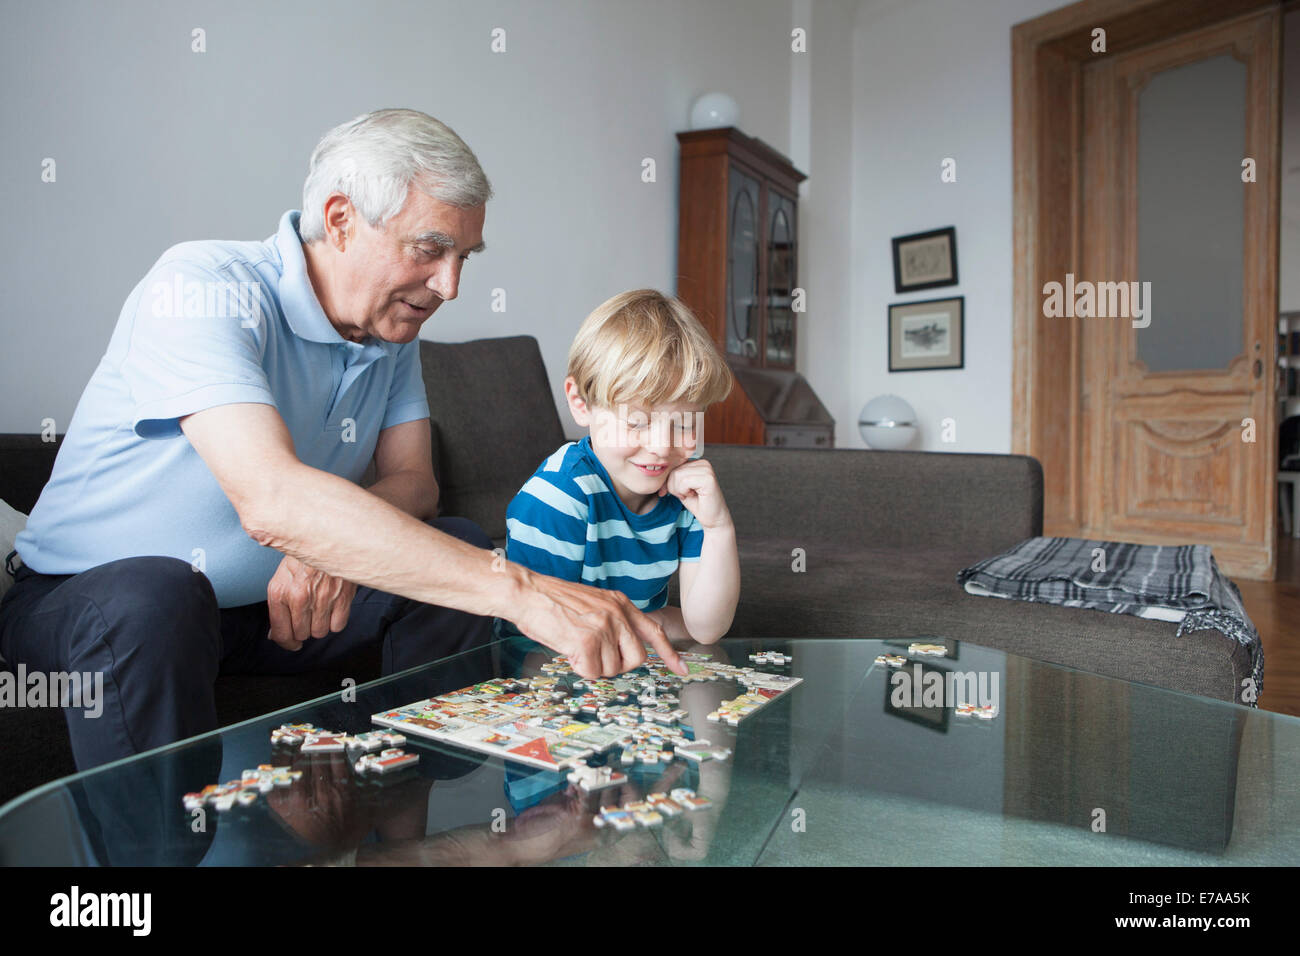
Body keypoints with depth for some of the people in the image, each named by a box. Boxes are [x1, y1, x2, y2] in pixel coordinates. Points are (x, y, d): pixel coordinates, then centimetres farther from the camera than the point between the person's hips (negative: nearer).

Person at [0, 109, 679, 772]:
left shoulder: (392, 327, -1)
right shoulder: (204, 289, -25)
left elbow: (412, 481, -4)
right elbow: (271, 501, -40)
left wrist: (338, 547, -28)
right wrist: (520, 591, -46)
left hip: (278, 599, 6)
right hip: (85, 595, -5)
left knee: (458, 551, -11)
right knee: (149, 599, -38)